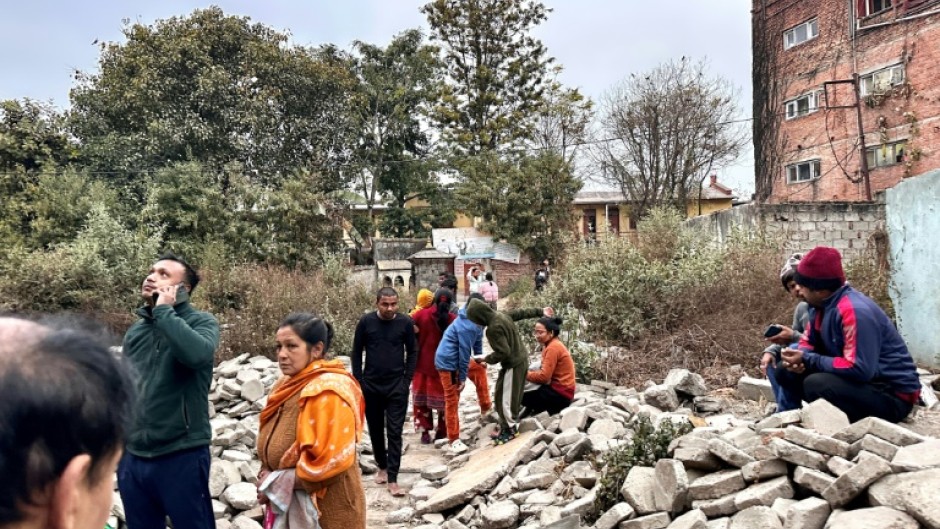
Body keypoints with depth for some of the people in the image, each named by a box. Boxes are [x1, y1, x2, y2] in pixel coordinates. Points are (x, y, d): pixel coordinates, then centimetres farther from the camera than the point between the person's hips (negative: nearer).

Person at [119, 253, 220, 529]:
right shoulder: (136, 330, 9)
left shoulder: (201, 321, -6)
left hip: (182, 457, -5)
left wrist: (163, 310, -17)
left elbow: (197, 354, -29)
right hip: (133, 457, 5)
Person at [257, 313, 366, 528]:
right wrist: (267, 480, -2)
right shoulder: (288, 385, 5)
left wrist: (276, 483, -15)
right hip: (289, 505, 8)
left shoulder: (327, 392, -21)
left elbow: (329, 462, -26)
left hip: (326, 510, -7)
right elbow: (273, 448, 16)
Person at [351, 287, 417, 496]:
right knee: (375, 430, 13)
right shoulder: (366, 322, -5)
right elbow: (357, 352, 2)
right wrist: (358, 381, -1)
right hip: (371, 385, 2)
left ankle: (393, 479, 2)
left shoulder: (406, 322, -6)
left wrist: (407, 380, -4)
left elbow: (412, 352, 2)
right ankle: (382, 467, 33)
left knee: (394, 432, -2)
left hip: (397, 386, -1)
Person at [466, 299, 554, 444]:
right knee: (502, 395, 18)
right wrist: (541, 311, 26)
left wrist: (486, 359, -10)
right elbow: (522, 312, 13)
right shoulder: (502, 315, 0)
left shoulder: (493, 328, -28)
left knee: (506, 398, 1)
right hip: (521, 359, 10)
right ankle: (507, 425, 27)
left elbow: (503, 353, -27)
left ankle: (511, 429, 14)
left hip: (513, 364, -10)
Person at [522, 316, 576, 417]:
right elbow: (546, 372, 12)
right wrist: (530, 371, -3)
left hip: (560, 394, -10)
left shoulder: (553, 347, -17)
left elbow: (544, 376, -20)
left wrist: (525, 374, -8)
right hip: (557, 389, 10)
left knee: (520, 396, -14)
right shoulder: (553, 345, 13)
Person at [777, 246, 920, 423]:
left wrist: (807, 360, -24)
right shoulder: (822, 304, 1)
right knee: (788, 371, -1)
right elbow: (808, 340, 11)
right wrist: (799, 358, -13)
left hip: (893, 396, -9)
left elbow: (860, 369, -32)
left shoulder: (854, 311, -27)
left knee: (815, 384, -31)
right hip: (860, 382, 9)